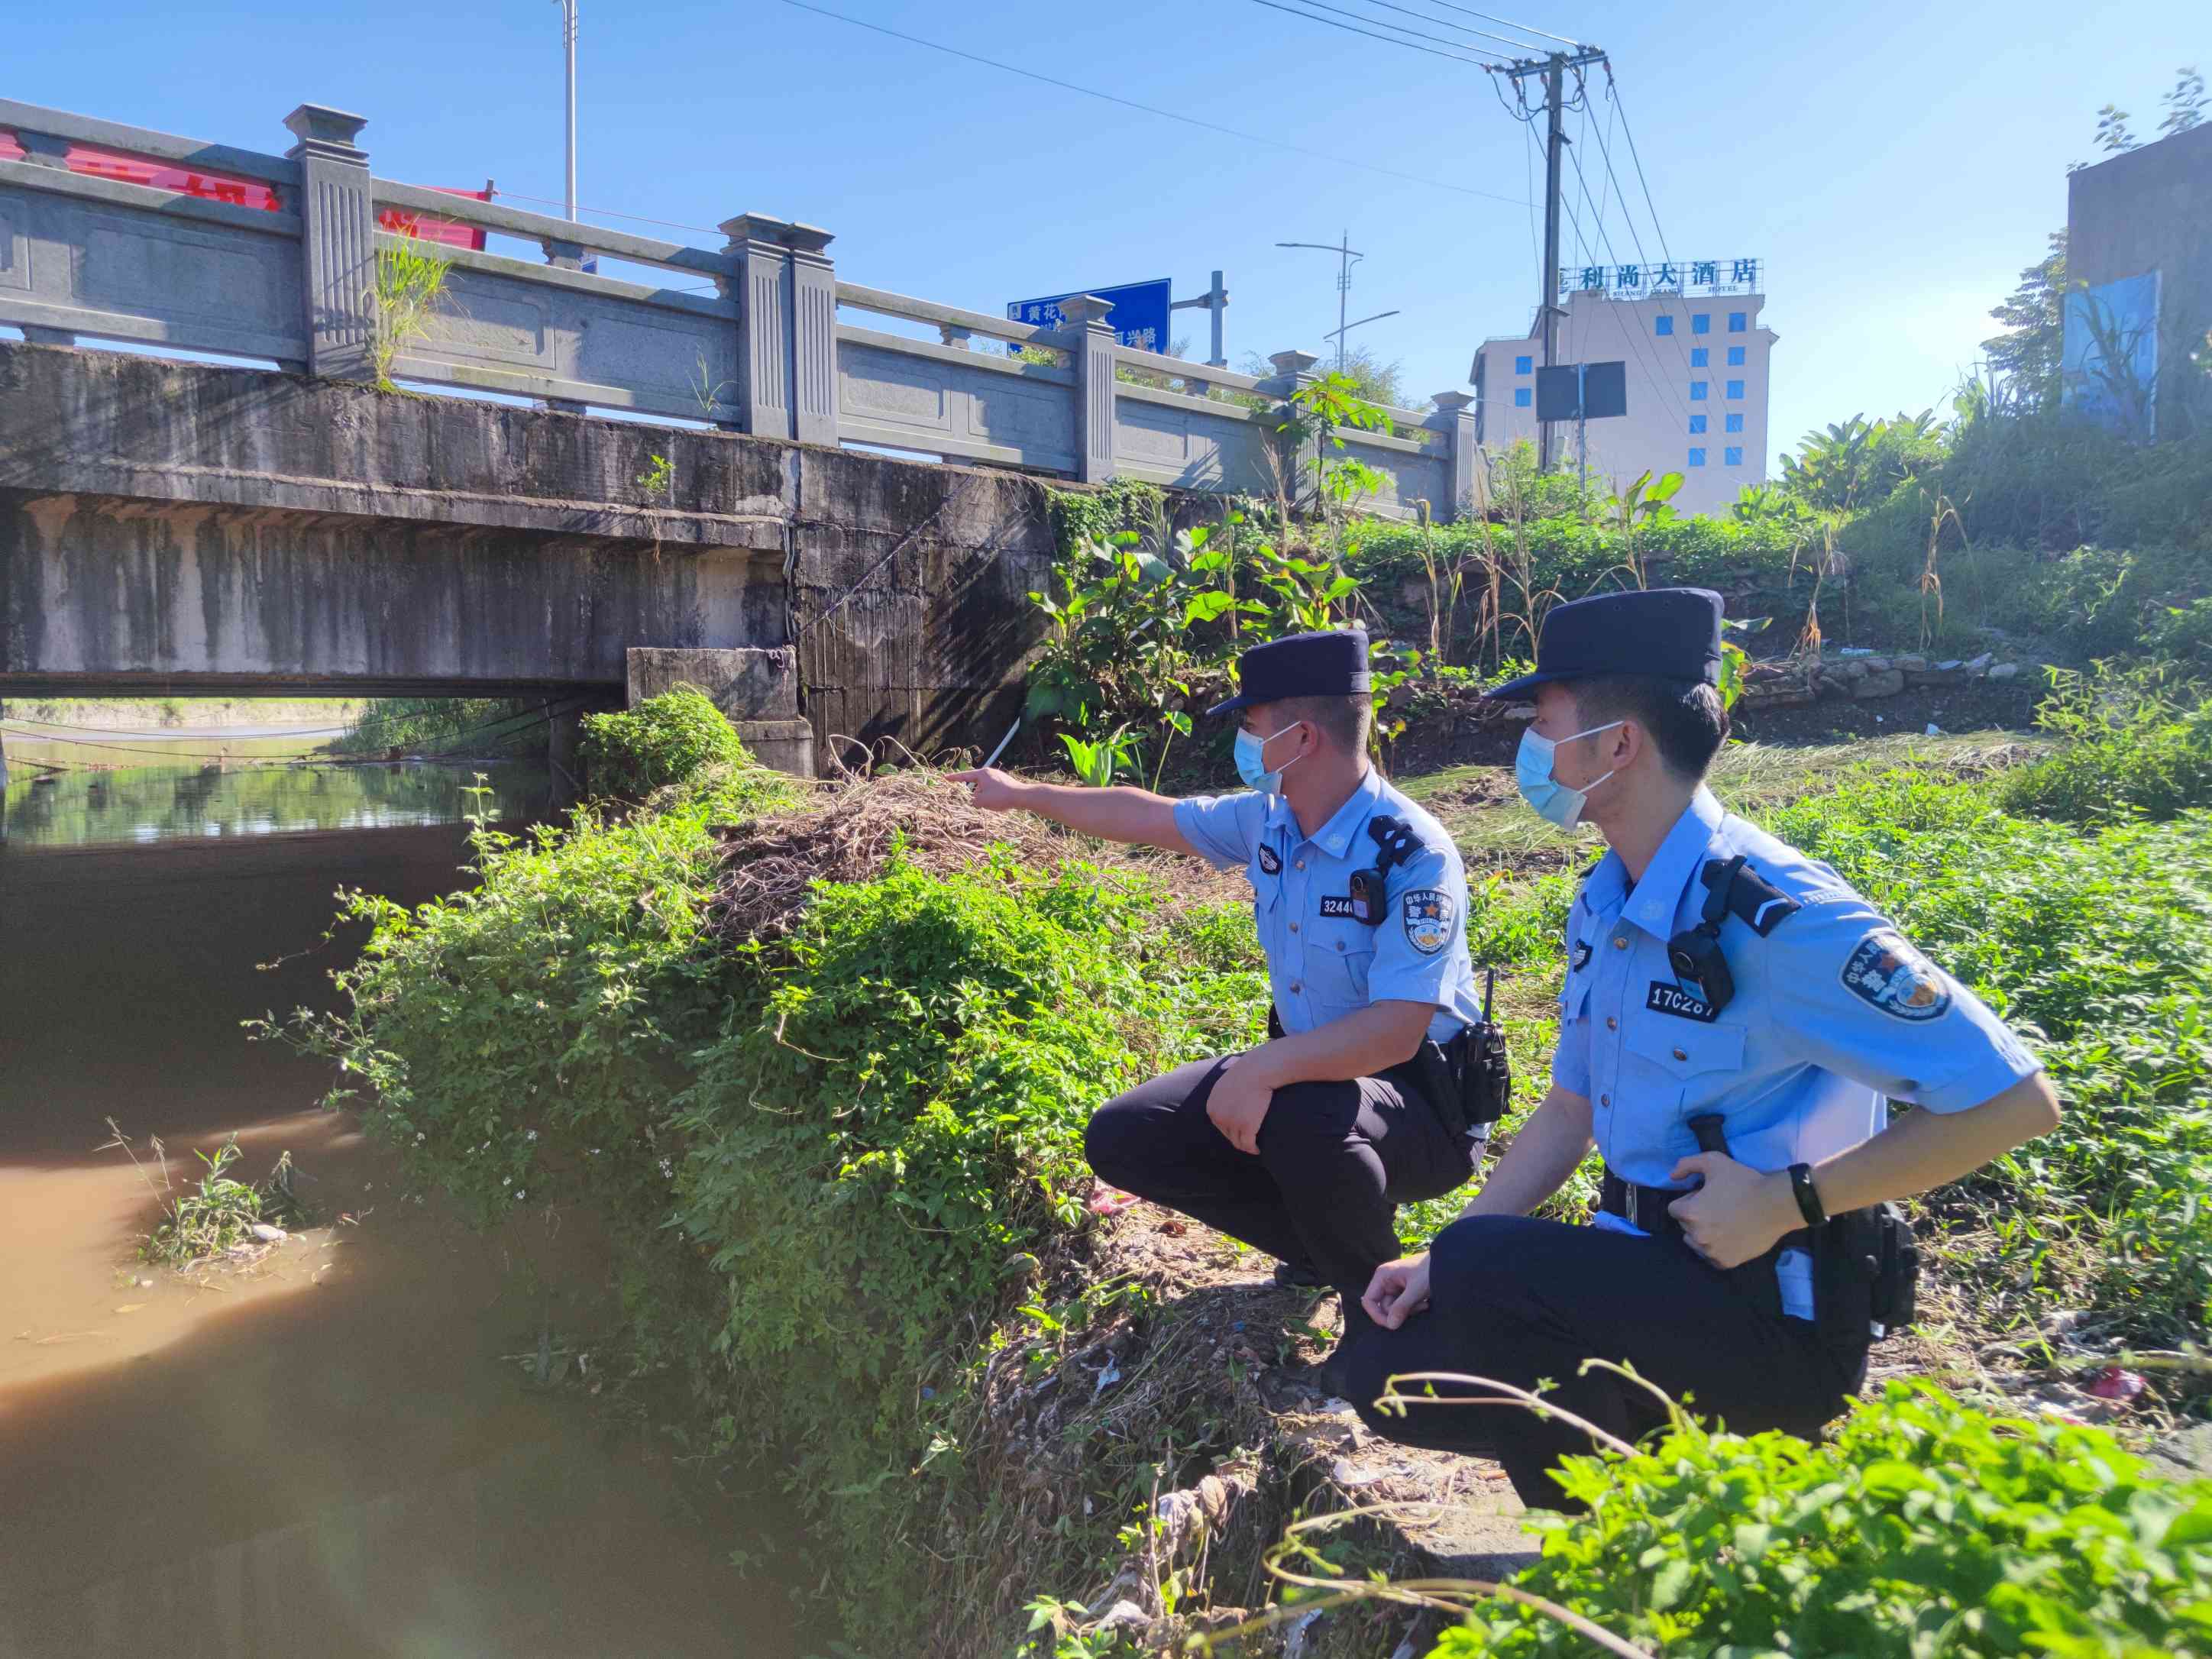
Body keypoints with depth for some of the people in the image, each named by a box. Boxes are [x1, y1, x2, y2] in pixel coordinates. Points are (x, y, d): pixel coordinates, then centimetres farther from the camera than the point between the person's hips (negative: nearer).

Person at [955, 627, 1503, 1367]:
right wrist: (1025, 795, 22)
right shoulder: (1269, 820, -2)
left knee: (1306, 1125, -41)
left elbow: (1397, 1032, -33)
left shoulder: (1414, 856, -26)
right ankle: (1321, 1247, 14)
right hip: (1306, 1069, 8)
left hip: (1421, 1095, -7)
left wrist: (1263, 1067, -41)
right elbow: (1151, 816, 13)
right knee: (1122, 1139, 0)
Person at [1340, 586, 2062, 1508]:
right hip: (1646, 1257, 8)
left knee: (1485, 1269, -29)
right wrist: (1441, 1260, 3)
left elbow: (2015, 1101, -22)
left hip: (1775, 1312, -8)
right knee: (1390, 1371, 0)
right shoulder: (1602, 905, 4)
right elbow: (1569, 1111, 12)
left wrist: (1788, 1199, -22)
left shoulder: (1771, 915, -23)